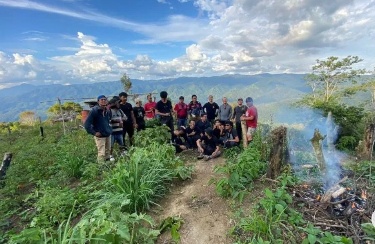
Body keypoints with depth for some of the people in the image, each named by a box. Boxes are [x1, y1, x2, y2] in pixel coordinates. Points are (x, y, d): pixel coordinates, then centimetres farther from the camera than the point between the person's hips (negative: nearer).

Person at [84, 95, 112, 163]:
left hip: (108, 134, 7)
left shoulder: (108, 111, 6)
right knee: (101, 153, -4)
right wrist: (94, 132, -16)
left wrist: (109, 129, 10)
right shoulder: (94, 111, -13)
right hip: (100, 135, -6)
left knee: (108, 151, 16)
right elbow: (87, 124, -15)